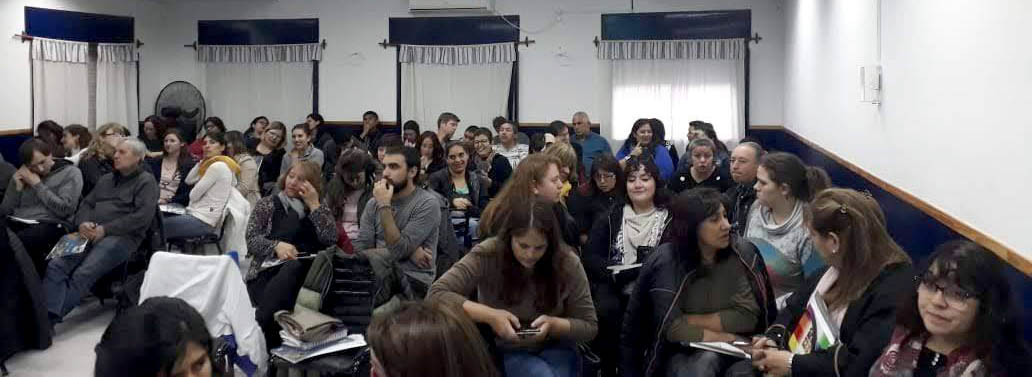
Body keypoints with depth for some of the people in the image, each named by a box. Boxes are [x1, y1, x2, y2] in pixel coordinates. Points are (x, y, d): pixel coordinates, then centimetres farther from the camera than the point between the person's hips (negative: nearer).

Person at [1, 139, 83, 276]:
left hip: (51, 225, -5)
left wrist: (37, 185, -5)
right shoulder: (24, 174, 20)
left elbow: (64, 209, -8)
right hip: (18, 224, 5)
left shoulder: (71, 173, 4)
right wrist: (17, 187, 2)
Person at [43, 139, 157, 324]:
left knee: (83, 274, -30)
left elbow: (143, 216, -9)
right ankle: (47, 314, -32)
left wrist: (105, 229, -13)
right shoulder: (106, 179, 29)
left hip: (122, 236, -7)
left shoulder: (146, 181, 5)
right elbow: (86, 203, 23)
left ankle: (50, 320, -35)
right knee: (55, 266, -21)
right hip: (90, 234, 7)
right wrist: (83, 223, -2)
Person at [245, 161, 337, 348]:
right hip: (269, 270, 0)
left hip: (305, 271, 0)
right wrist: (277, 245, -15)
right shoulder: (267, 204, 19)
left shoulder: (319, 211, 22)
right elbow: (251, 239, 5)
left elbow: (330, 240, 3)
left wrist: (314, 205, 3)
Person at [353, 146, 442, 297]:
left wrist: (384, 206, -15)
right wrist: (408, 252, -11)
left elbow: (398, 250, -15)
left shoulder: (428, 203, -7)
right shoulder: (373, 203, 9)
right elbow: (359, 250, -1)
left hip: (414, 279, -5)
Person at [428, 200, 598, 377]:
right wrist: (490, 316, -33)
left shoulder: (567, 263, -14)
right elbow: (437, 294, -24)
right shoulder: (487, 256, -18)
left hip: (555, 348, 2)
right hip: (507, 351, -2)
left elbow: (590, 326, -5)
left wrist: (553, 324, -26)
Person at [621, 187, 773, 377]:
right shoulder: (665, 261, -12)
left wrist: (690, 321, -13)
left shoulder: (741, 256, -4)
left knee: (706, 361, -32)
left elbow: (747, 316, -10)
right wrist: (720, 336, -13)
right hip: (679, 352, 0)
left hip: (727, 353, 0)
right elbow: (671, 327, -17)